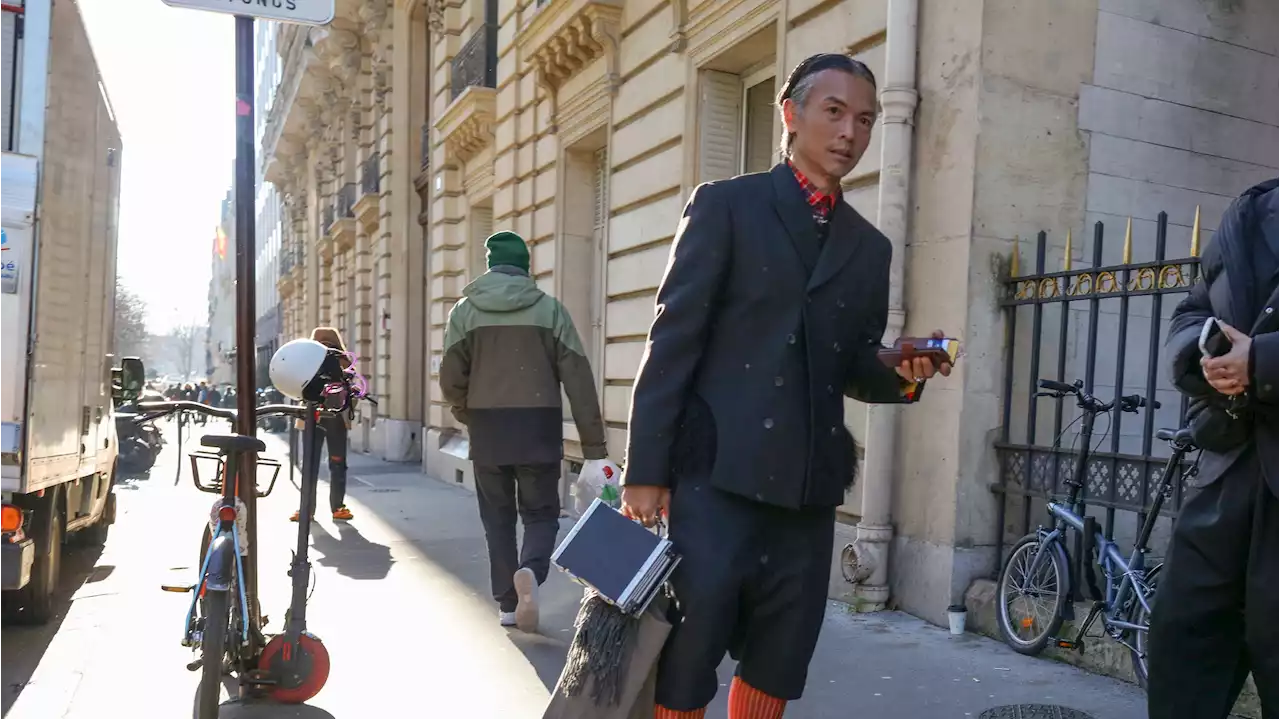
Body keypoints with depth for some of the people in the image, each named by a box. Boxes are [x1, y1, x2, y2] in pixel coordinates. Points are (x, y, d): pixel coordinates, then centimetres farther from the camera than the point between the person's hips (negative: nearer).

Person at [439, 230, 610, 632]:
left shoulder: (465, 311, 1)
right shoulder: (550, 308, -1)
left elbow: (451, 379, -2)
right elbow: (578, 379, -5)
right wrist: (594, 446, -3)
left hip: (487, 428, 1)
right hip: (538, 426, -1)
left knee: (498, 518, 14)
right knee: (540, 513, 10)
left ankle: (507, 603, 16)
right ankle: (530, 571, -18)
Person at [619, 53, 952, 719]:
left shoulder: (870, 246, 15)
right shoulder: (725, 205, 1)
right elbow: (673, 341, -5)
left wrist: (902, 375, -4)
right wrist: (646, 470, -10)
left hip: (808, 487, 5)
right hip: (718, 475, -5)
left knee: (776, 665, 13)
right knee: (685, 663, 0)